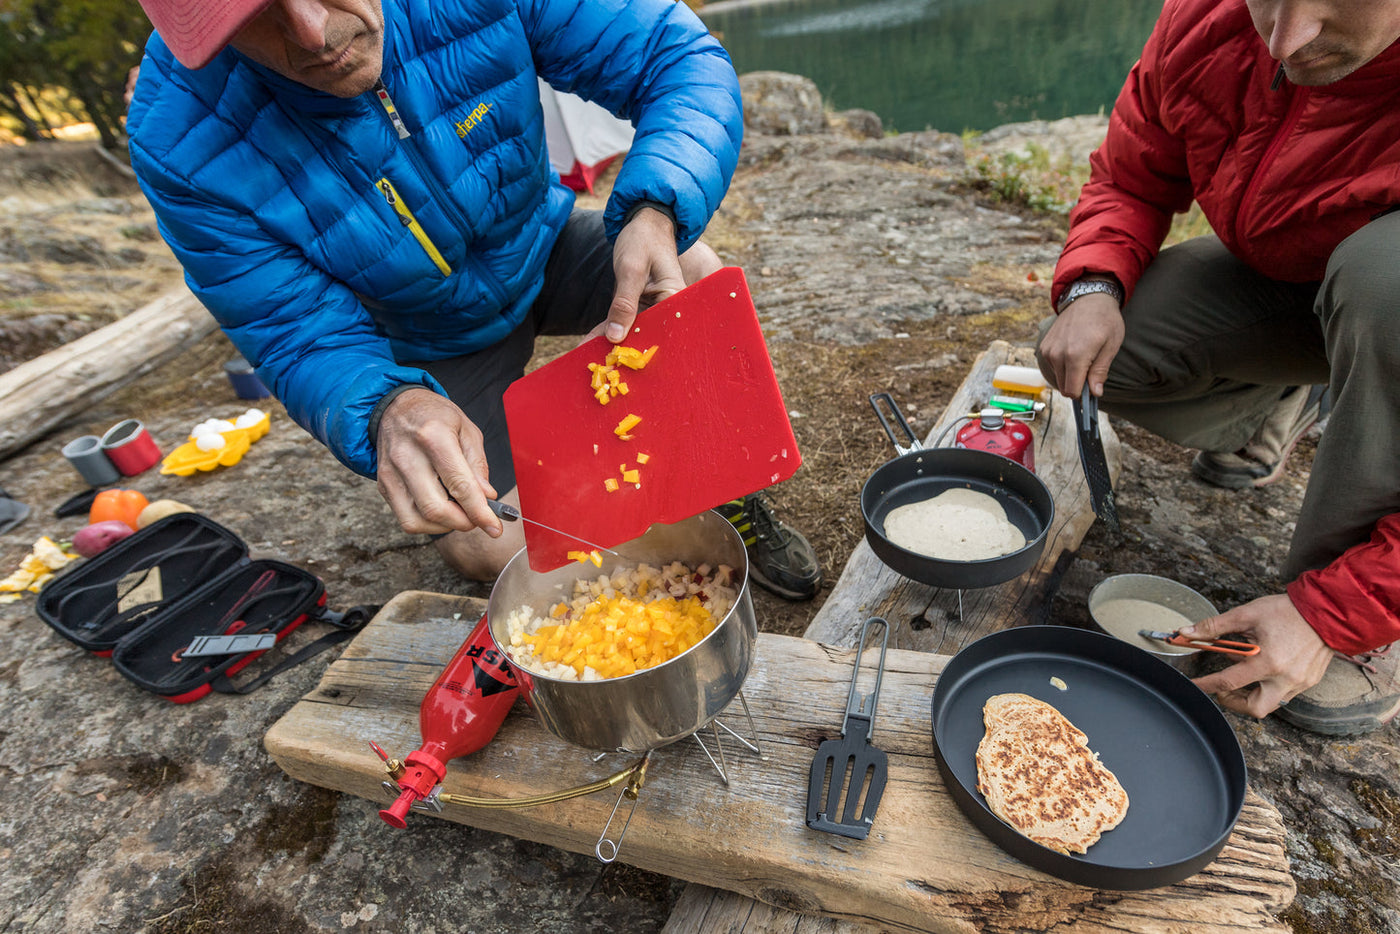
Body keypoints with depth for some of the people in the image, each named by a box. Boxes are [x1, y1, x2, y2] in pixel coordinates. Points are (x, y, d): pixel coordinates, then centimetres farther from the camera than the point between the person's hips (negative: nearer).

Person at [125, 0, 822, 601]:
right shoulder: (181, 144, -26)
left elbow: (680, 56, -22)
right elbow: (305, 341, -20)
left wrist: (656, 212, -42)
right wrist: (387, 408, -44)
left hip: (544, 249, 2)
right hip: (434, 342, -1)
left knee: (696, 278, -28)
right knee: (492, 551, -16)